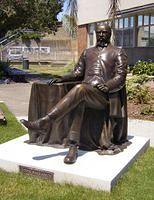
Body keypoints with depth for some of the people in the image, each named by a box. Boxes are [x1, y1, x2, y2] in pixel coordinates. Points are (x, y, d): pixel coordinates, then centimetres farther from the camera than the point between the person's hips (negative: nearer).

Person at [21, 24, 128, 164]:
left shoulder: (118, 53, 15)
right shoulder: (87, 52, 29)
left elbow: (120, 77, 3)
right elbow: (77, 73, 27)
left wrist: (107, 86, -18)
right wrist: (62, 79, 7)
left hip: (102, 95, -4)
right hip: (84, 92, 4)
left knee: (80, 89, -35)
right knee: (80, 101, -33)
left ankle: (44, 122, -38)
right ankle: (73, 146, -35)